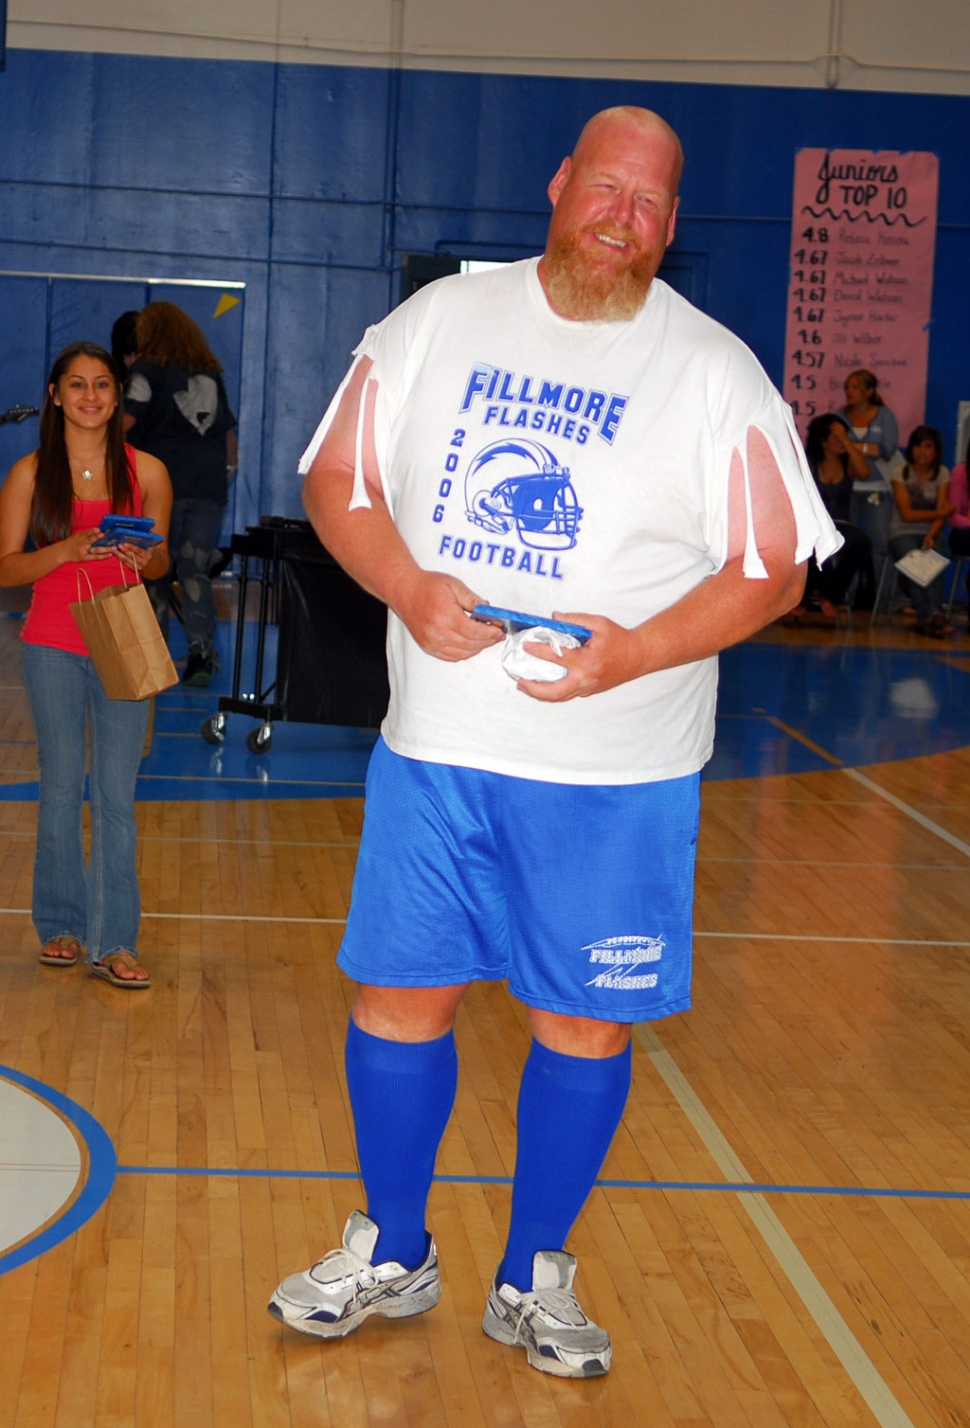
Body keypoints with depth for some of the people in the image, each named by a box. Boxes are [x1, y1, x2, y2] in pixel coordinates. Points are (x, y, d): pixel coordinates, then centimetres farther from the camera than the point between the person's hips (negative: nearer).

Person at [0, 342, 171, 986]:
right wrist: (68, 550, -16)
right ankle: (62, 925, 21)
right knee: (61, 788, 6)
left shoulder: (146, 472, 4)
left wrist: (144, 558, -11)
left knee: (117, 794, -1)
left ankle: (114, 940, 4)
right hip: (53, 648, 0)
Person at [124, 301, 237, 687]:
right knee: (195, 570, 2)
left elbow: (125, 421, -11)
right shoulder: (211, 373, 16)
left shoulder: (147, 369, 0)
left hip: (163, 483, -4)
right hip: (209, 487, 4)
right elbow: (229, 431, 19)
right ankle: (202, 651, -12)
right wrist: (228, 469, 26)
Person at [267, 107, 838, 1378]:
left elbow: (773, 571, -4)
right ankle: (392, 1256, 30)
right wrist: (408, 586, -12)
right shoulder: (438, 322, 5)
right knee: (400, 993, 8)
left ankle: (534, 1281, 26)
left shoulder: (715, 371, -2)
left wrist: (634, 651, -19)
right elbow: (338, 480, 8)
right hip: (433, 745, 2)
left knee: (586, 1020, 6)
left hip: (616, 771, -1)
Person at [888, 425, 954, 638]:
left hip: (931, 533, 1)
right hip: (903, 533, -1)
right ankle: (932, 615, -45)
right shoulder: (902, 473, 1)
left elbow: (941, 517, -2)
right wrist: (941, 513, -2)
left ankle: (927, 618, -45)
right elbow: (907, 515, -7)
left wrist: (931, 537, -21)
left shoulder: (942, 474, 7)